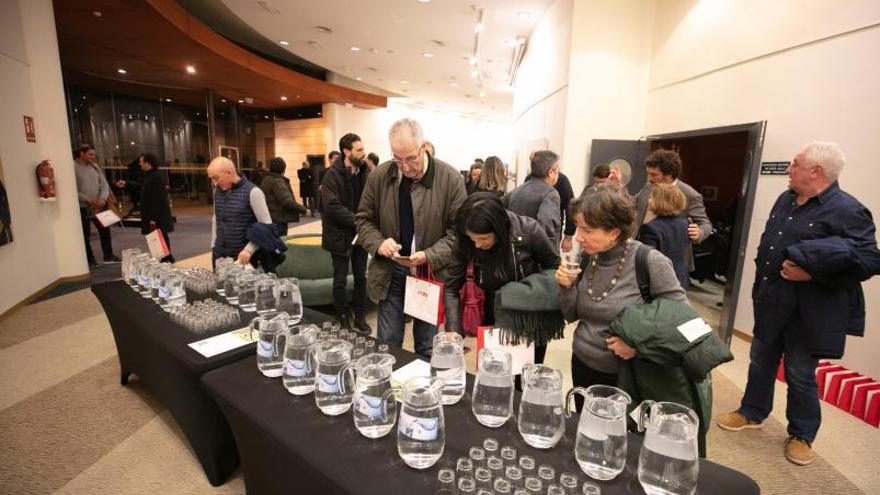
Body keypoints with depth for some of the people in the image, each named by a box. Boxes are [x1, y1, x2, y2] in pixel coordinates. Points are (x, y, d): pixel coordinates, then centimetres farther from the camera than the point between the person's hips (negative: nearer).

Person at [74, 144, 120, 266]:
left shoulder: (95, 167, 7)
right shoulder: (74, 168, -10)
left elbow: (104, 185, 5)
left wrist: (103, 198, -11)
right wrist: (89, 200, -19)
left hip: (98, 205, 5)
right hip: (82, 207, -5)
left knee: (105, 229, 10)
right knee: (85, 234, 5)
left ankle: (108, 256, 23)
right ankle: (90, 260, 14)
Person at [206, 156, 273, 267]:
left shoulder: (252, 192, -13)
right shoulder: (217, 191, 8)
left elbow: (266, 225, -15)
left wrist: (249, 249, -21)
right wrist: (213, 246, 15)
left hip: (244, 256, -5)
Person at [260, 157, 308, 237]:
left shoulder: (266, 179, 12)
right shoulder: (278, 181, -17)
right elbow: (288, 202, -24)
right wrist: (304, 210, -16)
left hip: (268, 218, 9)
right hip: (278, 220, -9)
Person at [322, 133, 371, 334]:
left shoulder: (365, 173, 4)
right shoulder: (333, 175, -13)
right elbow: (332, 206, -22)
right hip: (340, 235, -5)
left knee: (361, 278, 12)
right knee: (340, 280, 8)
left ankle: (360, 318, 26)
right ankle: (343, 320, 24)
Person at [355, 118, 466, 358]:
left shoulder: (450, 179, -11)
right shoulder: (379, 176, -2)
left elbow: (458, 230, -9)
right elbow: (364, 219, 6)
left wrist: (429, 256, -23)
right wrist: (379, 243, -14)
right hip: (389, 272, 2)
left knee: (426, 347, 14)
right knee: (387, 344, 15)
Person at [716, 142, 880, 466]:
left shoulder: (848, 211, -16)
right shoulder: (785, 200, 7)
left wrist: (811, 271, -26)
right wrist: (763, 274, 8)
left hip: (806, 311, -7)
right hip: (771, 302, 7)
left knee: (801, 375, 9)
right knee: (760, 363, 19)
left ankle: (801, 435, 30)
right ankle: (752, 413, 37)